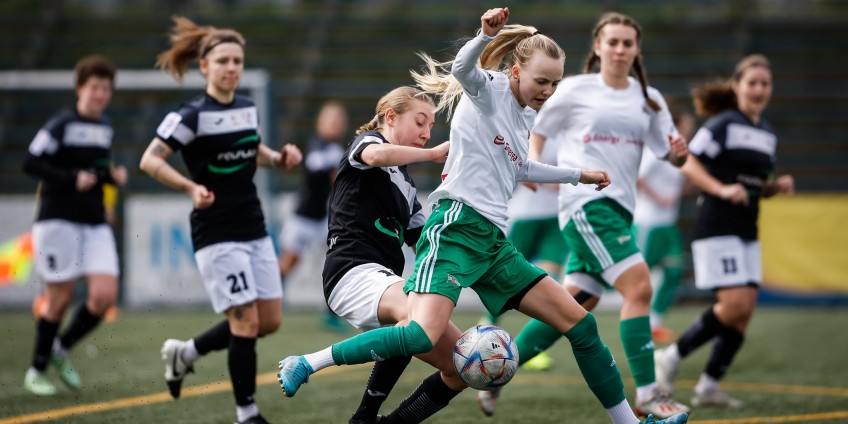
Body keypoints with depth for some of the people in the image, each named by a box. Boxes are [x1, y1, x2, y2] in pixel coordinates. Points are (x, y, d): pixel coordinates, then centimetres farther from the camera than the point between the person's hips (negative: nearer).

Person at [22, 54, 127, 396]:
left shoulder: (106, 127, 12)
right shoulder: (61, 124, -9)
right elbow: (31, 163, -14)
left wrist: (113, 175, 6)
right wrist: (73, 179, -21)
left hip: (95, 224, 6)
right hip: (58, 222, -6)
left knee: (105, 295, -9)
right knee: (60, 299, -3)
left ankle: (62, 349, 14)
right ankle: (37, 370, 15)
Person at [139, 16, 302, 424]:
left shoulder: (247, 107, 9)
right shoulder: (193, 115, -12)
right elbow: (150, 160, -16)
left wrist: (278, 158, 5)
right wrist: (191, 187, -29)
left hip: (254, 229, 8)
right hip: (217, 234, -8)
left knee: (270, 321, 7)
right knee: (246, 321, -10)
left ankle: (185, 352, 26)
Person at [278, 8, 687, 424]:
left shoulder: (526, 117, 19)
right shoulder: (490, 89, -4)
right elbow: (463, 68, -29)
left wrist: (576, 175, 47)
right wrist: (487, 35, -48)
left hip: (493, 241, 9)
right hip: (458, 228, -9)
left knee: (580, 323, 7)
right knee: (422, 335, -27)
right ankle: (304, 366, -15)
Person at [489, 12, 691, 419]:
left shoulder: (648, 99, 12)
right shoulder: (575, 90, 0)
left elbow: (670, 154, 12)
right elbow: (537, 130, 9)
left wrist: (679, 152, -11)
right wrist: (533, 163, -10)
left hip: (618, 208, 6)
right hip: (585, 201, -6)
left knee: (576, 306, 8)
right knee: (638, 285, -21)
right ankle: (646, 394, -18)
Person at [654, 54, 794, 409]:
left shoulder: (768, 134, 16)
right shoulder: (722, 124, -8)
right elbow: (688, 165, -13)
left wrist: (777, 186, 3)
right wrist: (722, 189, -24)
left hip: (747, 233, 8)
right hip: (717, 228, -8)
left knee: (745, 312, 2)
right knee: (735, 305, -16)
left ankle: (708, 385, 10)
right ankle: (672, 356, 0)